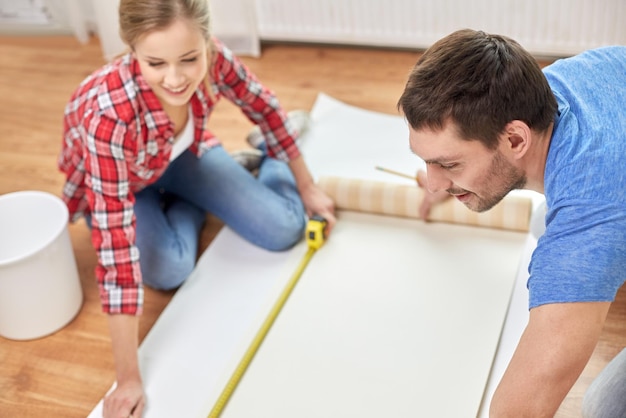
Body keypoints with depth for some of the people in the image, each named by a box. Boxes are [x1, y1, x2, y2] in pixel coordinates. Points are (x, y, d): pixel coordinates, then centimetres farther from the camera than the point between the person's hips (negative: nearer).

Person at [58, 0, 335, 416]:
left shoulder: (215, 59, -32)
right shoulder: (109, 113, -44)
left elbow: (264, 107, -10)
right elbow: (117, 241, -43)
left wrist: (308, 186, 2)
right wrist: (129, 378, -39)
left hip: (182, 154, 3)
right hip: (112, 184, -2)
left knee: (284, 230, -9)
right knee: (171, 269, -27)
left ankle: (270, 155, 24)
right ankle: (189, 204, 7)